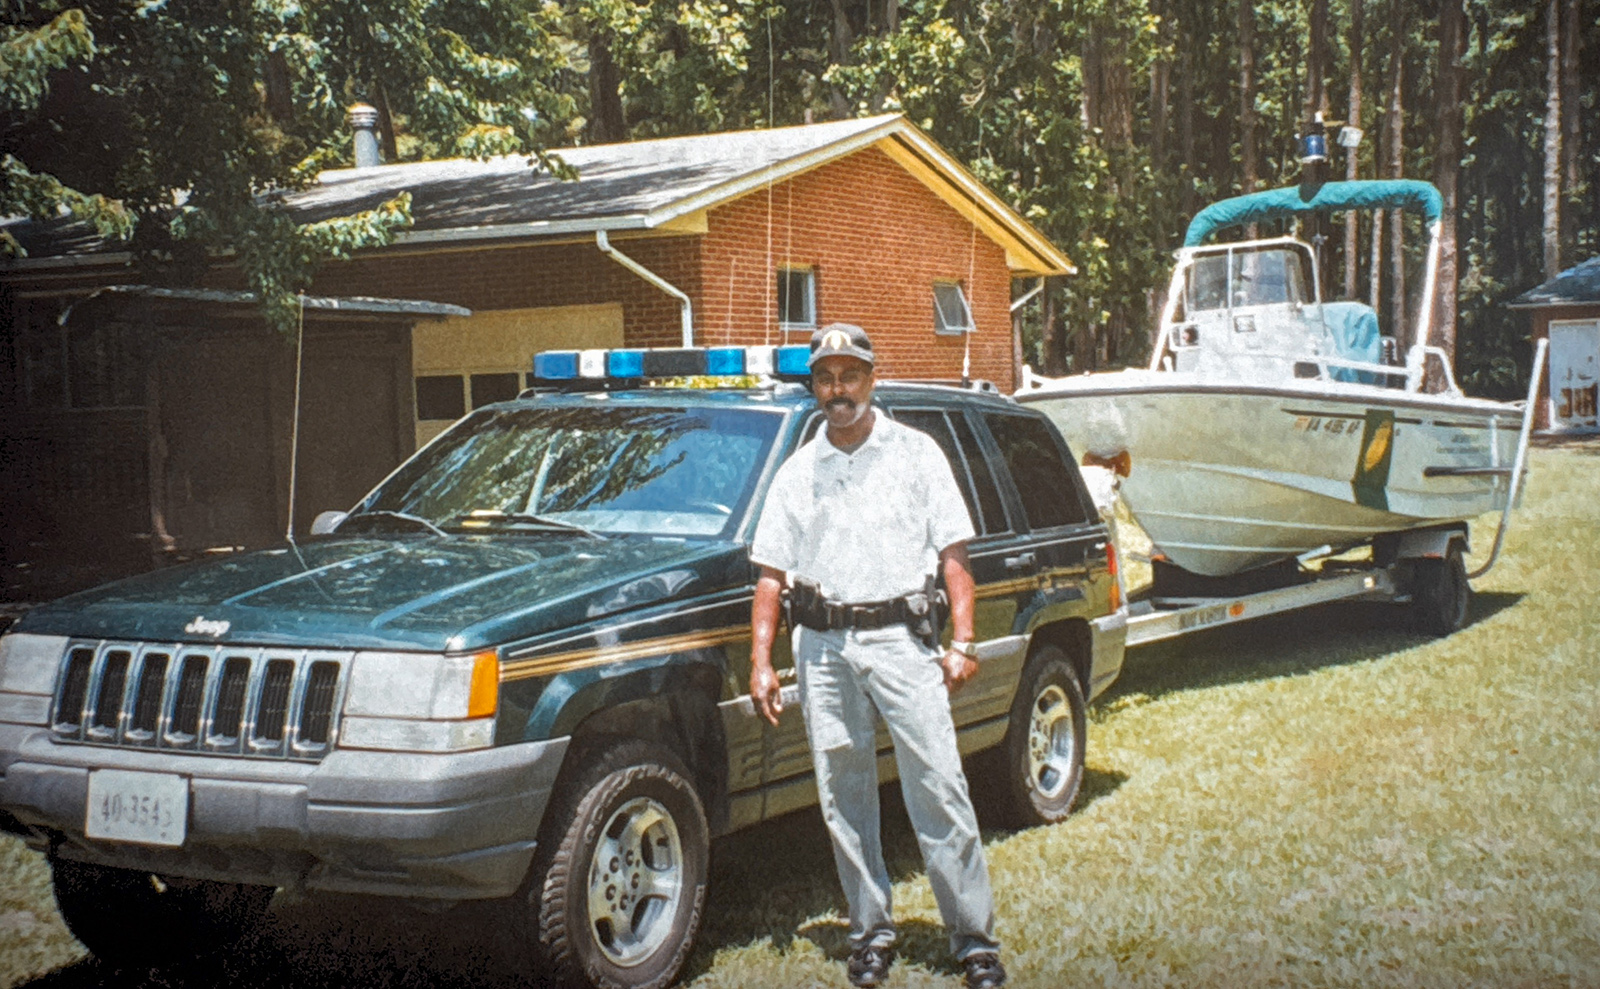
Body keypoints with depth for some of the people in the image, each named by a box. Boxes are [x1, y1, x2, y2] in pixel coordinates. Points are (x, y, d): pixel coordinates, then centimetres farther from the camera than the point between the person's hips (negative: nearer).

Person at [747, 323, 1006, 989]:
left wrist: (962, 642, -6)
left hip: (900, 637, -3)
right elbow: (771, 573, 13)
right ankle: (871, 931, 17)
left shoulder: (915, 453, 7)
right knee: (843, 800, 6)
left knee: (939, 789, -7)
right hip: (822, 644, 3)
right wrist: (760, 662, 5)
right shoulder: (797, 472, 13)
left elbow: (953, 553, 3)